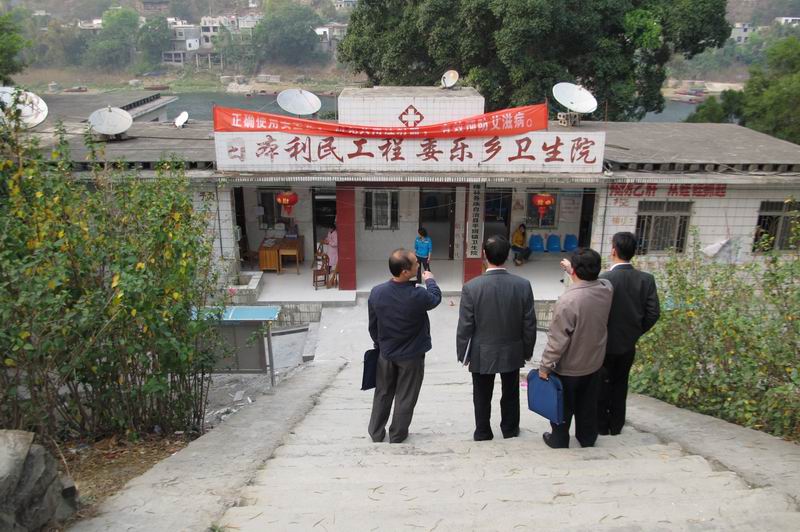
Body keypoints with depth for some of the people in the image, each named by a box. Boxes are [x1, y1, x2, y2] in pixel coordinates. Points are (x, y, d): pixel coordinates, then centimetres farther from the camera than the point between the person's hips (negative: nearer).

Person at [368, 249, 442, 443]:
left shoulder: (376, 292, -17)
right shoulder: (418, 295, -28)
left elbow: (373, 325, -3)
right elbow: (436, 298, -4)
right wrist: (430, 280, 16)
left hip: (386, 353, 3)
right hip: (411, 355, -3)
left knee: (382, 394, 21)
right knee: (405, 397, 16)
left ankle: (376, 433, 33)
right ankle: (397, 435, 30)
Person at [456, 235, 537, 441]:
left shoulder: (471, 287, -20)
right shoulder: (523, 285, -15)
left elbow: (465, 326, -14)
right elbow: (529, 324, -7)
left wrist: (462, 353, 0)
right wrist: (527, 351, 8)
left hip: (482, 354, -2)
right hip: (512, 352, 2)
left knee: (482, 397, 17)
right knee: (510, 394, 23)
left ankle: (483, 433, 33)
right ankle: (510, 430, 41)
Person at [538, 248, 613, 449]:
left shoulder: (568, 300, -32)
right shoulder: (606, 289, -14)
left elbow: (557, 340, -25)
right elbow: (591, 281, 14)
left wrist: (545, 366, -13)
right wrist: (572, 269, 24)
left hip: (568, 368, -5)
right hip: (594, 363, 5)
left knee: (563, 408, 17)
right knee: (588, 405, 24)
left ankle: (559, 440, 34)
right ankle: (588, 438, 41)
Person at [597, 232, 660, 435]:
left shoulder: (605, 279, -22)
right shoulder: (646, 279, -8)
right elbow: (653, 313, -5)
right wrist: (635, 332, 8)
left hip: (606, 343, -4)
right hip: (628, 344, 4)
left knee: (602, 385, 13)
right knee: (620, 385, 19)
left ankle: (601, 425, 24)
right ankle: (616, 425, 30)